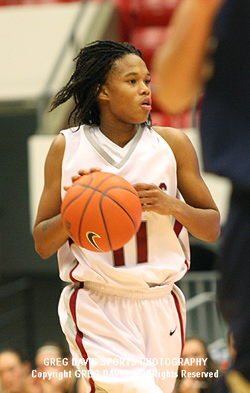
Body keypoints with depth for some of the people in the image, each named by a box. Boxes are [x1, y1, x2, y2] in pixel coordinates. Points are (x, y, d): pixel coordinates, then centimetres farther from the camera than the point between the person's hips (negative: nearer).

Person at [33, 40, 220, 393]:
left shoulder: (172, 144, 3)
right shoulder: (67, 148, 1)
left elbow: (212, 228, 7)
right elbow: (42, 244, 4)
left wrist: (172, 206, -12)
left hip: (160, 308, 3)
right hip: (95, 310, -3)